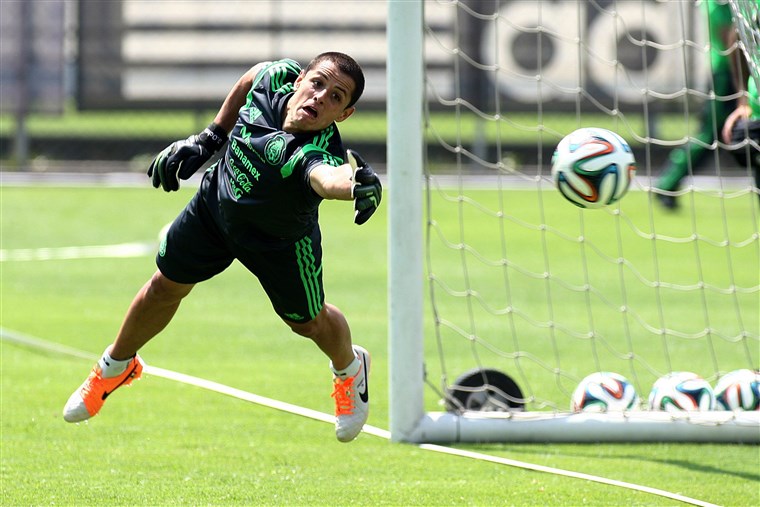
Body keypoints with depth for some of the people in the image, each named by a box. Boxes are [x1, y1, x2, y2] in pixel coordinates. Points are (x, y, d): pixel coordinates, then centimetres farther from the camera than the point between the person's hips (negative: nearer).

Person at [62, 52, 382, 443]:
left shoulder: (319, 151, -45)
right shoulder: (277, 78, -29)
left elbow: (327, 176, -71)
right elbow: (251, 77, -2)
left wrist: (357, 185, -93)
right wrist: (211, 136, 0)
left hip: (280, 242, -4)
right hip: (216, 203, 4)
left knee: (308, 321, 13)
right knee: (165, 288, 17)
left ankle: (350, 369, 51)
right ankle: (117, 365, 46)